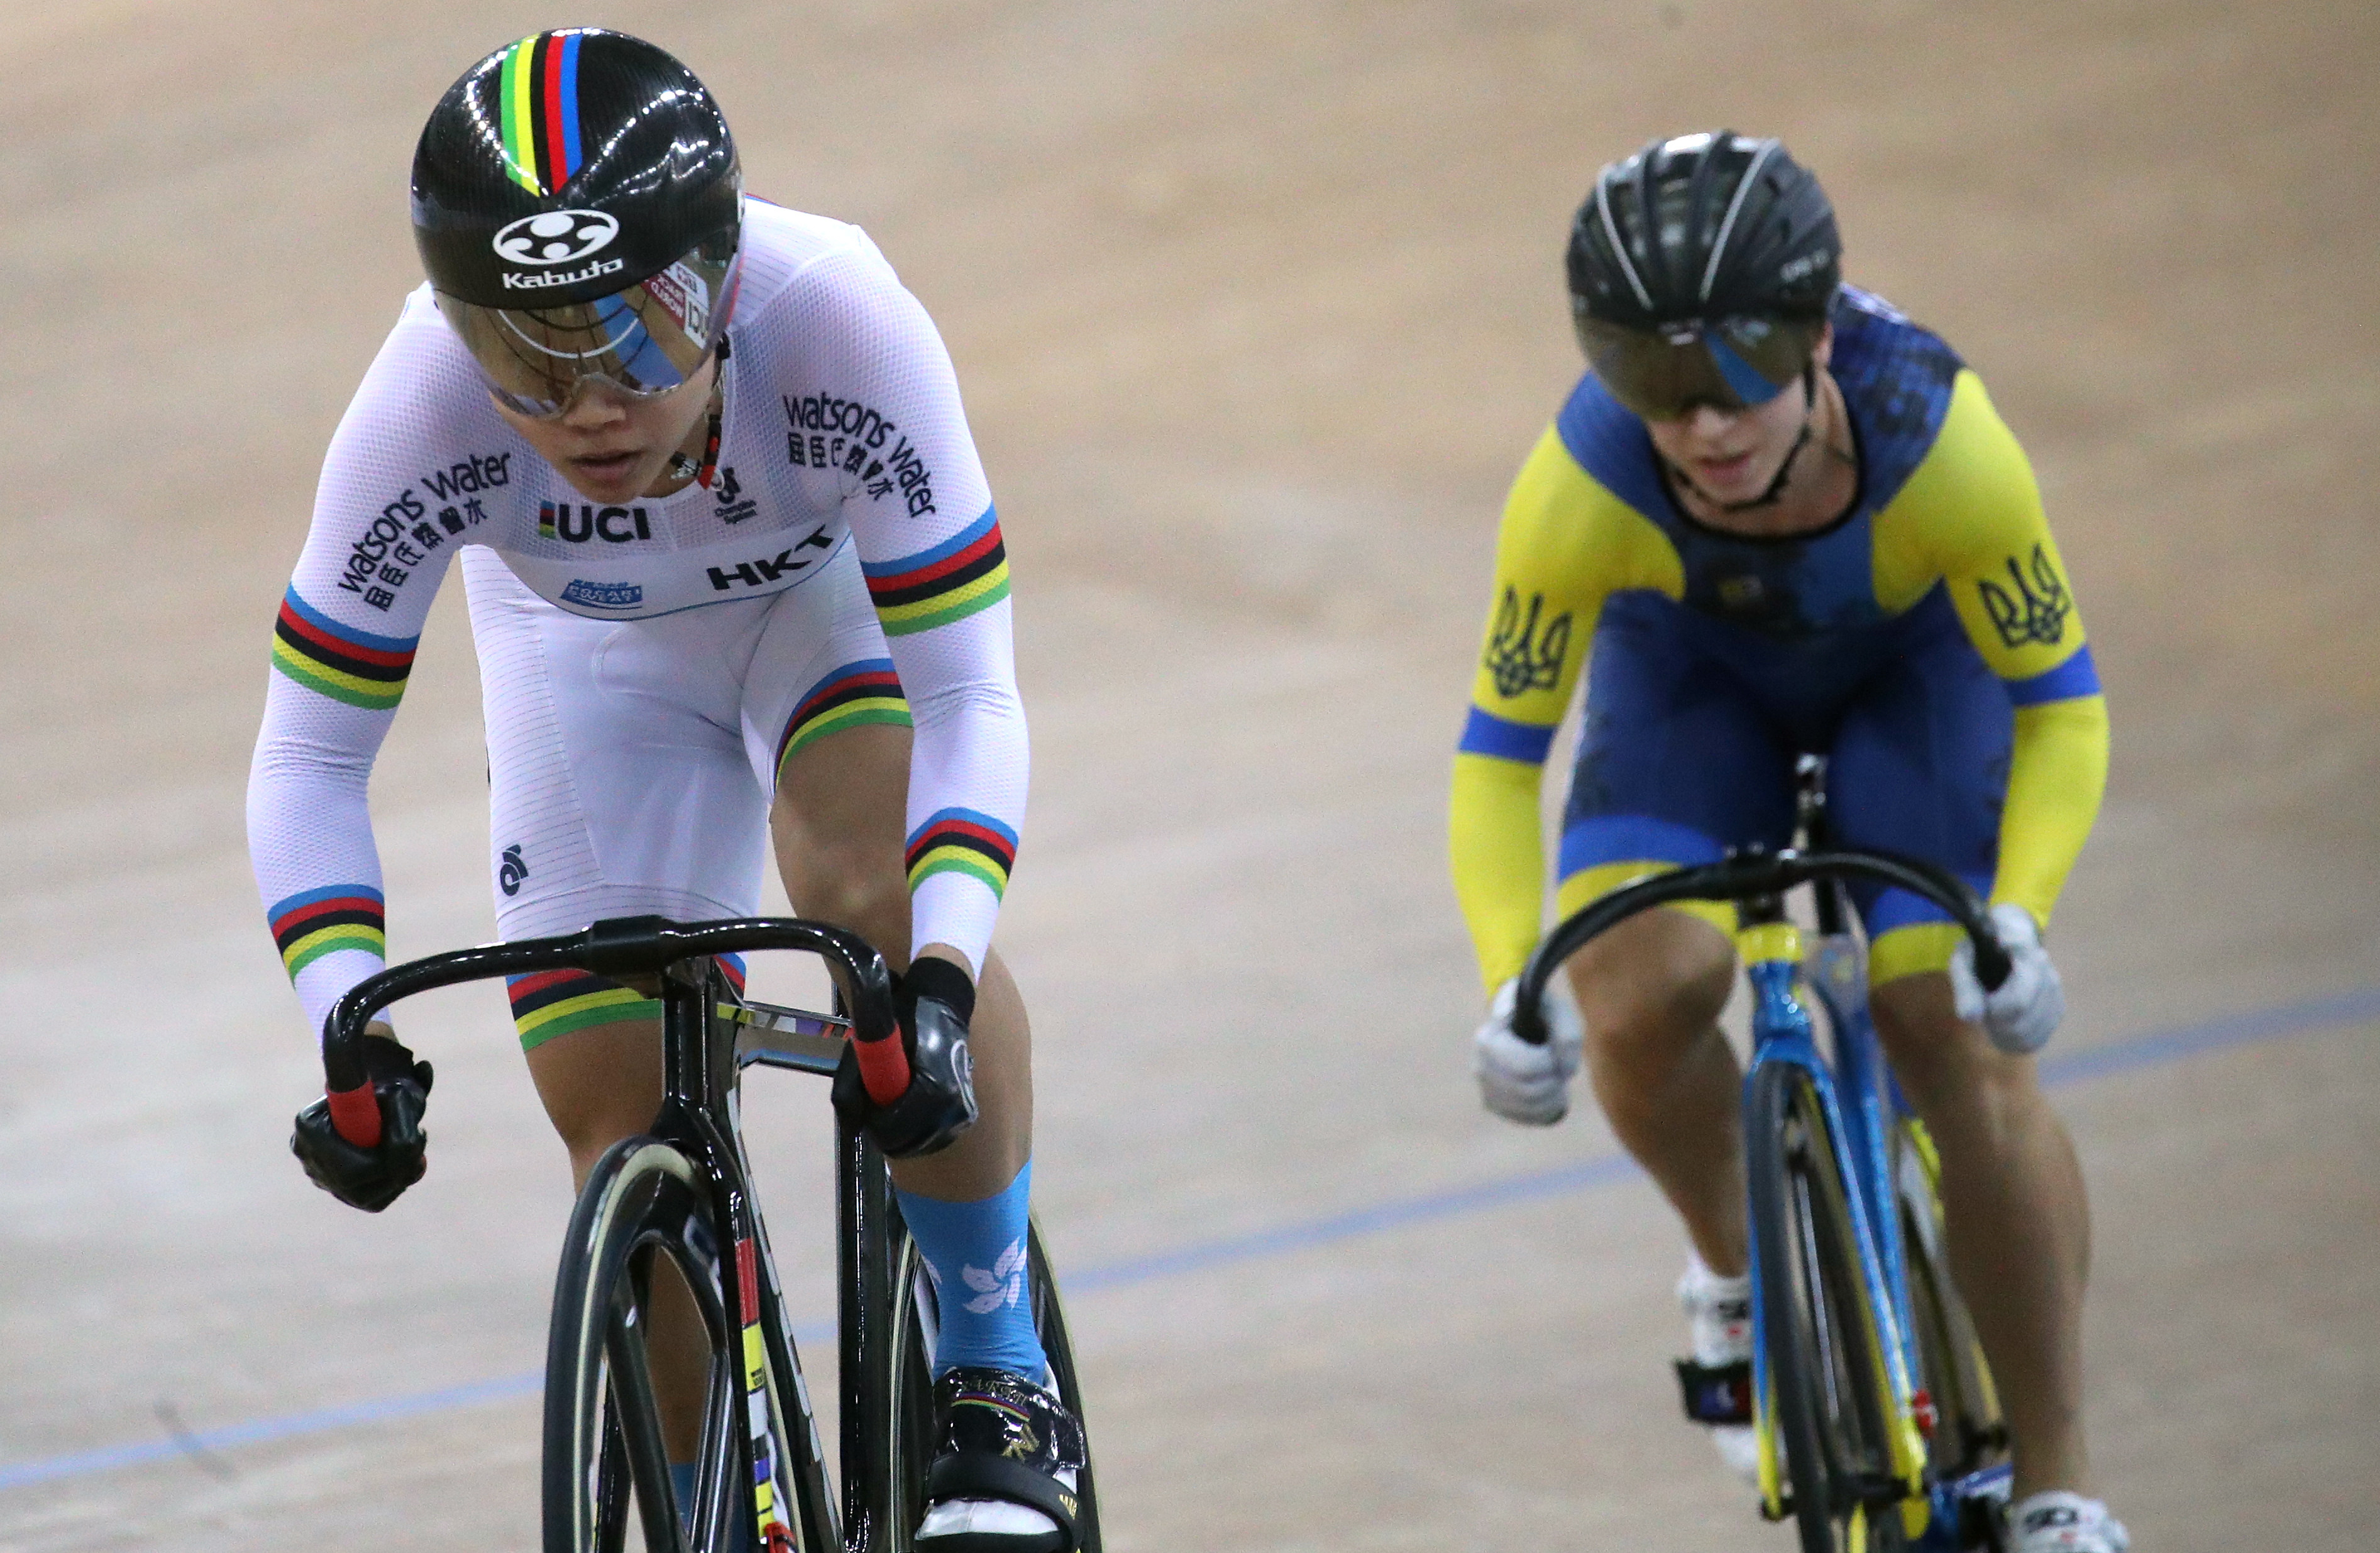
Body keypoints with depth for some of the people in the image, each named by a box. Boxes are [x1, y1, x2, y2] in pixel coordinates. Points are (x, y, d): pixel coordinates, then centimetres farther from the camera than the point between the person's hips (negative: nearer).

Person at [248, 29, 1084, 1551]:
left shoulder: (840, 323, -41)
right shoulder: (425, 410, -37)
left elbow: (969, 700, -36)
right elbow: (311, 757, -26)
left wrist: (944, 976, -51)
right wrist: (350, 1033, -40)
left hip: (834, 592, -2)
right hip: (589, 652, 2)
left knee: (883, 901, -31)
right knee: (628, 1145, -5)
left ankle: (1000, 1374, -11)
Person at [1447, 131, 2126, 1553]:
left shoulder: (1939, 441, -39)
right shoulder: (1585, 486, -37)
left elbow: (2060, 703, -25)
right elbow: (1500, 753, -25)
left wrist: (2016, 915, -41)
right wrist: (1513, 983, -39)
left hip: (1912, 665, -1)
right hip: (1695, 674, 1)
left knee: (1962, 1041, -16)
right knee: (1639, 1000, -24)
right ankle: (1740, 1277, 11)